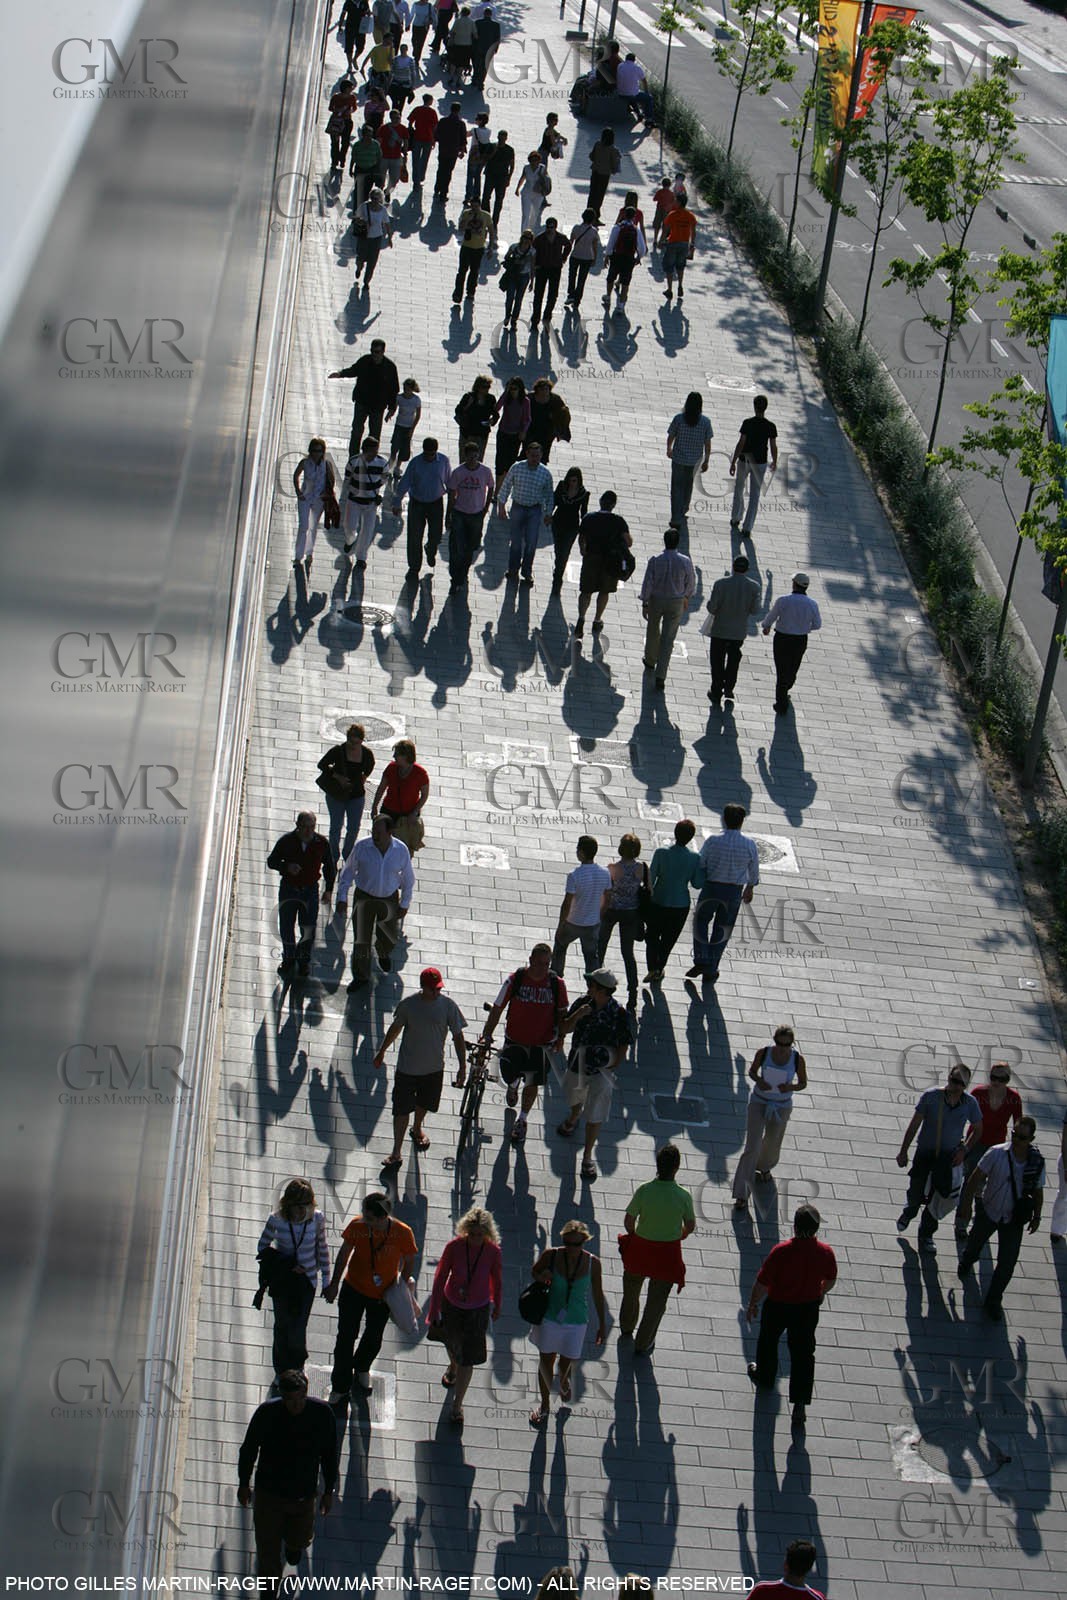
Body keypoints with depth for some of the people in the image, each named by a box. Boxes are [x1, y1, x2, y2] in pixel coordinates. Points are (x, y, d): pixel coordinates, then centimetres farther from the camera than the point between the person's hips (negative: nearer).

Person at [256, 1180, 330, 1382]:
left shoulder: (317, 1218, -13)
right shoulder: (277, 1219, -16)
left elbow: (322, 1248, 1)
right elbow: (263, 1247, -3)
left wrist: (326, 1280, 6)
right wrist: (287, 1265, -14)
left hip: (306, 1281, 0)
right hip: (282, 1280, 0)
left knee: (298, 1328, 2)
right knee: (283, 1326, 8)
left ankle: (297, 1365, 32)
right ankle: (281, 1371, 30)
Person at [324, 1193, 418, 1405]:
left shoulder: (403, 1233, -26)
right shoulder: (357, 1225, -22)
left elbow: (409, 1261, -5)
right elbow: (344, 1253, -5)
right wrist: (334, 1284, 3)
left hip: (383, 1295, 0)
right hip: (353, 1289, 0)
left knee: (373, 1338, 20)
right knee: (345, 1337, 0)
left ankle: (362, 1368, 51)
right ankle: (340, 1388, 14)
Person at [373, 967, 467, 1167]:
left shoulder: (448, 1006, -13)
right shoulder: (408, 1004, -13)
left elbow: (457, 1037, -5)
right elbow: (396, 1028, 4)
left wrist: (462, 1066, -6)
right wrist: (382, 1052, 14)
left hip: (434, 1068, 2)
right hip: (407, 1067, -2)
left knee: (423, 1104, 23)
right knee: (401, 1109, -1)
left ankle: (417, 1129, 53)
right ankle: (396, 1153, 7)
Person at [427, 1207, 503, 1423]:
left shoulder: (494, 1252, -23)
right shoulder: (454, 1247, -25)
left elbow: (497, 1280, -5)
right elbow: (440, 1278, -14)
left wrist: (497, 1306, 11)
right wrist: (433, 1312, -9)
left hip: (478, 1310, -1)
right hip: (451, 1305, 1)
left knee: (468, 1358, 0)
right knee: (452, 1342, 28)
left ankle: (457, 1406, 16)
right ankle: (453, 1367, 64)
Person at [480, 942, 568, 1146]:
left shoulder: (557, 984, -9)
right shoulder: (515, 980, -11)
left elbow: (562, 1013, 5)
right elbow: (497, 1009, -6)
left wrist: (559, 1038, 0)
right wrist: (487, 1034, -13)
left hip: (542, 1043, 1)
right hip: (515, 1041, -1)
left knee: (532, 1085, 7)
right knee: (509, 1074, -14)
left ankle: (521, 1121, 34)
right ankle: (513, 1085, 29)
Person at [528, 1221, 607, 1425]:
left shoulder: (592, 1263, -13)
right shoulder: (551, 1256, -16)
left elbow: (597, 1295, -1)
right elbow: (534, 1272, 5)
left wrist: (602, 1324, 6)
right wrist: (541, 1277, -20)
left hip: (576, 1322, 0)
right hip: (549, 1317, 0)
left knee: (566, 1366, 9)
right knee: (545, 1362, 14)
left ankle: (564, 1383, 49)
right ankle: (545, 1404, 41)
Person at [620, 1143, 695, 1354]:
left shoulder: (643, 1191, -20)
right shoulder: (683, 1197, -20)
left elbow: (629, 1222, -10)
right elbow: (690, 1227, -6)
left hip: (640, 1247, 1)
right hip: (668, 1252, -1)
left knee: (631, 1291, 27)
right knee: (656, 1300, 17)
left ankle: (626, 1329, 50)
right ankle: (643, 1344, 28)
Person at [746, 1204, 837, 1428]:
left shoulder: (781, 1252, -30)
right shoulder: (825, 1252, -18)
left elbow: (762, 1283, -20)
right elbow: (830, 1281, 1)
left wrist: (752, 1304, -2)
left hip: (778, 1306, -2)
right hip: (809, 1307, 2)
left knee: (768, 1342, 26)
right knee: (803, 1354, 14)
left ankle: (764, 1377, 50)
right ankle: (800, 1405, 13)